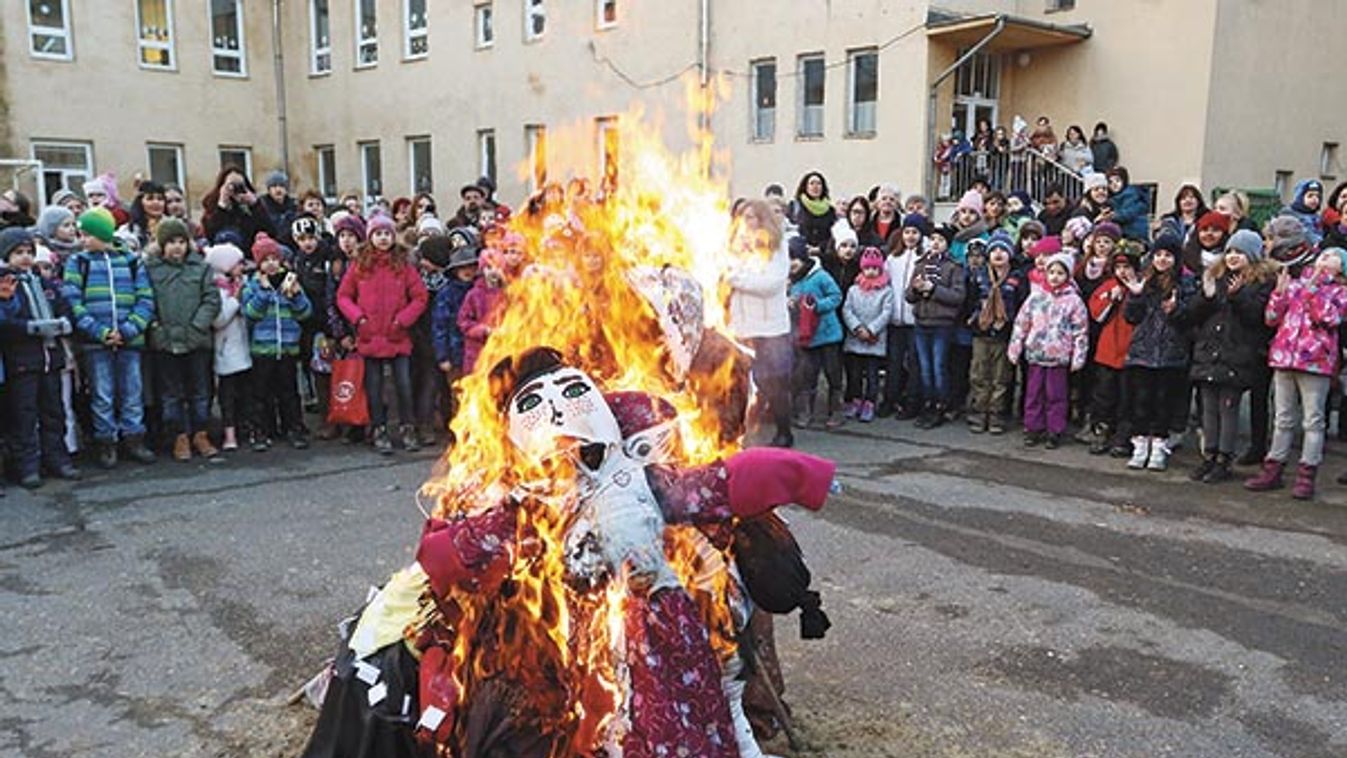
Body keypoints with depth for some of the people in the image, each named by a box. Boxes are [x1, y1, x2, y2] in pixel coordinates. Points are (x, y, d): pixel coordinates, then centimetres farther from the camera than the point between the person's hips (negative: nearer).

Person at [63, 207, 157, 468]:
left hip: (129, 340, 1)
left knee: (132, 393, 7)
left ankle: (134, 439, 18)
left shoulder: (131, 261, 6)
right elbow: (73, 301, -4)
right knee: (102, 395, 4)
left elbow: (146, 300, 1)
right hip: (96, 342, -1)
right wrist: (99, 332, -14)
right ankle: (106, 444, 14)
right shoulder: (77, 262, 5)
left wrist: (127, 331, -12)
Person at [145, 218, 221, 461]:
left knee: (200, 391, 9)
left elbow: (212, 300, 0)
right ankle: (180, 437, 16)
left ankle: (200, 435, 21)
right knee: (171, 393, 6)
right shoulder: (150, 268, 1)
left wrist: (198, 325, -9)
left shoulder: (201, 267, 4)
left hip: (197, 340, 1)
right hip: (164, 341, -1)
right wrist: (154, 324, -11)